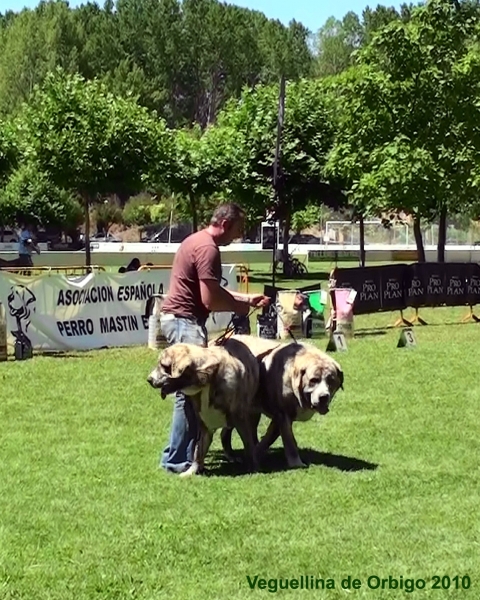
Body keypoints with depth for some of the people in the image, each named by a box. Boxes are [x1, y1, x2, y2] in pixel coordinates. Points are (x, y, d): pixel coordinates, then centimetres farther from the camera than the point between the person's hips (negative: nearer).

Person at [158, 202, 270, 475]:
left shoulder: (197, 240, 16)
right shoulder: (208, 249, -17)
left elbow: (211, 290, 25)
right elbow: (210, 300, -22)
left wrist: (247, 298, 18)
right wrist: (240, 306, -5)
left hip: (177, 318, 11)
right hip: (185, 321, -11)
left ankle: (189, 449, 24)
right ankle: (177, 459, -7)